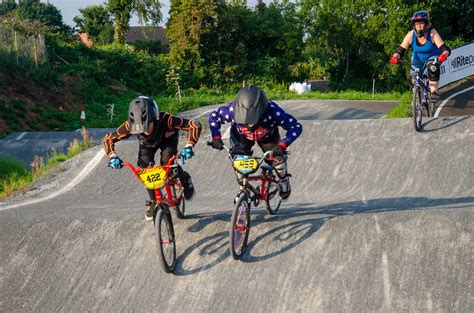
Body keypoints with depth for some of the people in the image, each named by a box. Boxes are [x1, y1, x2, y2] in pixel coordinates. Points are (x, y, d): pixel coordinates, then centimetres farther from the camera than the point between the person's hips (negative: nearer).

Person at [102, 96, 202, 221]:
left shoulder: (165, 120, -46)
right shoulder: (130, 125, -39)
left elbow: (195, 125, -46)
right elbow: (107, 139, -27)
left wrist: (188, 147, -57)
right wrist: (112, 156, -44)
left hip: (167, 139, -2)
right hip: (147, 143, 2)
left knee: (167, 163, -27)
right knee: (144, 167, -20)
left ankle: (185, 181, 6)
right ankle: (153, 200, 4)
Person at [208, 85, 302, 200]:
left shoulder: (272, 111, -43)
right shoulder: (232, 109, -39)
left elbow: (296, 126, -38)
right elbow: (214, 116, -18)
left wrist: (282, 145, -51)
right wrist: (216, 137, -32)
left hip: (267, 136, -1)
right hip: (241, 136, 1)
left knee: (277, 158, -15)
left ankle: (284, 180, 20)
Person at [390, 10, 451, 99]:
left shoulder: (433, 34, -32)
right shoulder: (411, 35, -25)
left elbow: (445, 49, -39)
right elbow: (401, 49, -26)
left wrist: (443, 55, -62)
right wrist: (395, 57, -48)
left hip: (432, 58, -3)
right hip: (418, 59, 3)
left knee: (433, 68, -34)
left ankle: (434, 91, -22)